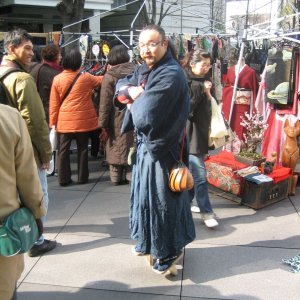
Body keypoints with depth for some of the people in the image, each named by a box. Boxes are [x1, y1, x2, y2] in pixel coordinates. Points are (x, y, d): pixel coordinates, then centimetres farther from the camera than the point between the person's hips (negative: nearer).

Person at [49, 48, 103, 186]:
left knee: (64, 149, 8)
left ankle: (63, 179, 12)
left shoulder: (57, 79, -2)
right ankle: (82, 177, 17)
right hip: (82, 120, -1)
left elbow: (54, 103, 0)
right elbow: (101, 80, 20)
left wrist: (53, 121, 7)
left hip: (64, 120, 1)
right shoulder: (86, 77, -2)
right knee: (82, 148, 9)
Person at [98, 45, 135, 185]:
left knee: (116, 148, 9)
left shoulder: (109, 76, -8)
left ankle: (116, 176, 17)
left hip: (116, 120, -2)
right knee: (132, 147, 11)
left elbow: (105, 103, -10)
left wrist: (103, 124, -6)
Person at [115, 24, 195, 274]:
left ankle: (170, 250, 26)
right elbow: (121, 85, 13)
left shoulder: (171, 75, -24)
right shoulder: (145, 70, 6)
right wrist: (131, 90, -10)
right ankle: (148, 240, 42)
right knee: (145, 195, 21)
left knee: (162, 200, 6)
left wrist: (132, 103, -8)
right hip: (145, 144, 9)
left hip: (161, 148, -9)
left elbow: (144, 117, -30)